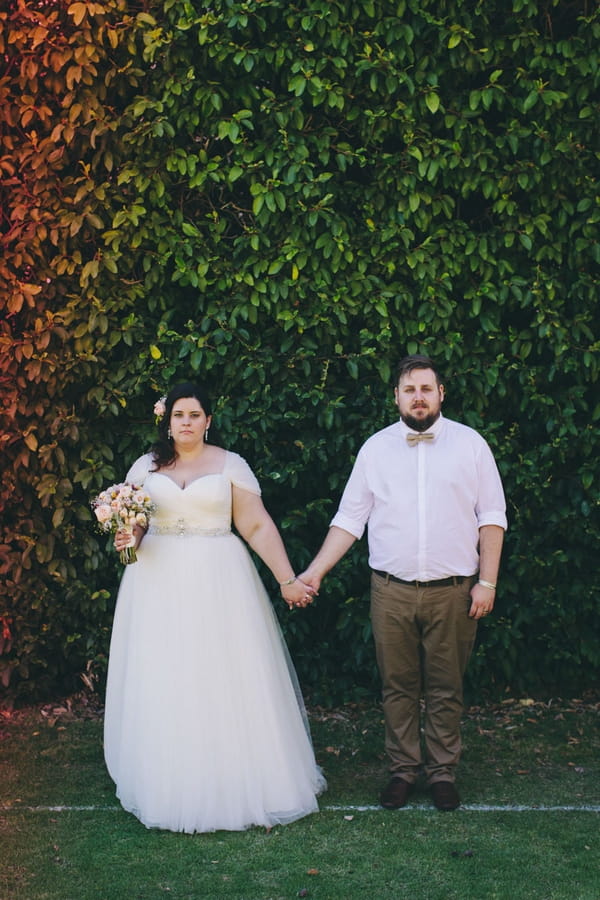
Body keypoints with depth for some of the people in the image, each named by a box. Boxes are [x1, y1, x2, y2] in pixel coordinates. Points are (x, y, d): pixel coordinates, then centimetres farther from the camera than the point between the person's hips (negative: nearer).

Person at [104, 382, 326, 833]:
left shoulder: (231, 465, 2)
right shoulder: (146, 467, 8)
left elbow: (258, 526, -2)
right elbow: (128, 523, 14)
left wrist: (288, 579, -7)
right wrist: (126, 539, -10)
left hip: (218, 583, -2)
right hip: (160, 583, 2)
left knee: (226, 683, -1)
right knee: (164, 685, 3)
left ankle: (233, 782, 11)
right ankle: (170, 784, 13)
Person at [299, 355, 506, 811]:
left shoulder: (470, 443, 3)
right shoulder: (376, 448, 6)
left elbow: (492, 516, 4)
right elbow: (350, 518, 8)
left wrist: (487, 581, -3)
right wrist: (316, 571, 0)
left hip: (452, 591, -1)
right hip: (391, 590, 1)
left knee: (446, 688, 6)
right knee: (397, 686, 7)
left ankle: (443, 770, 19)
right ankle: (403, 769, 19)